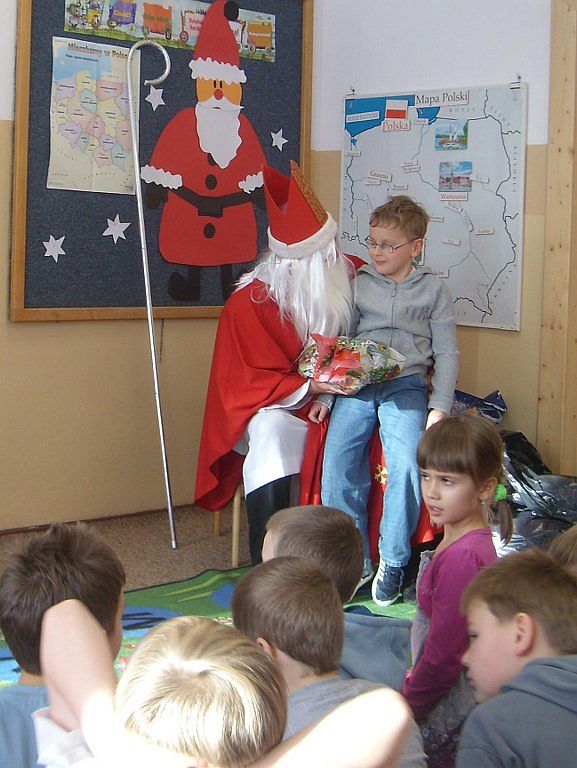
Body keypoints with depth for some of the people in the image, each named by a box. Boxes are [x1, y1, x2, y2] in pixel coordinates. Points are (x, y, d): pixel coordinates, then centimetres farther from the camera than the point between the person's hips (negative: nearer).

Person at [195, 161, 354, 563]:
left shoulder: (350, 279, 0)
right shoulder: (249, 303, -12)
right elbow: (247, 381, -9)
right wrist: (307, 387, -23)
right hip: (274, 407, -3)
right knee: (271, 433, -36)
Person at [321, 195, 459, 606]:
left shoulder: (433, 288, 11)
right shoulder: (358, 284, 15)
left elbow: (446, 352, 9)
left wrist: (440, 407, -2)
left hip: (406, 385, -2)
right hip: (356, 385, 2)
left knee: (406, 465, -24)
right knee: (338, 464, -19)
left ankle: (393, 561, -6)